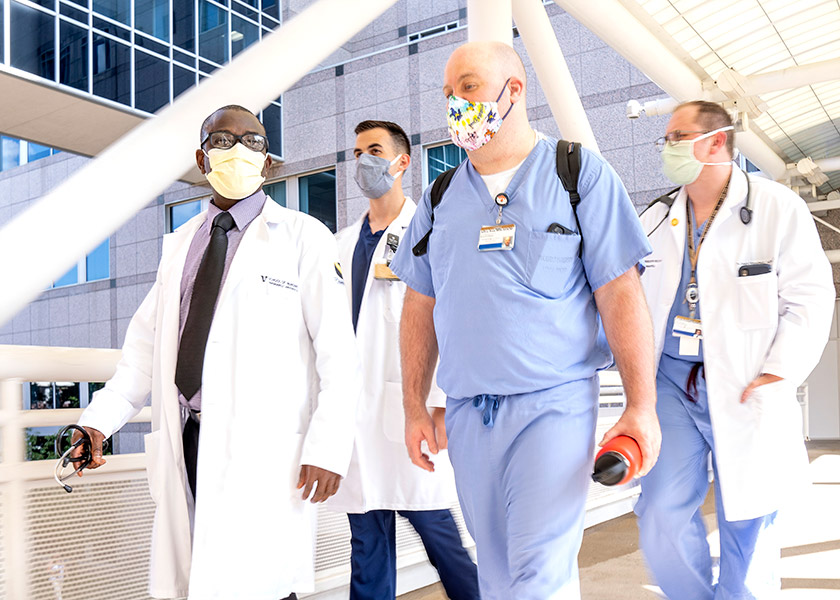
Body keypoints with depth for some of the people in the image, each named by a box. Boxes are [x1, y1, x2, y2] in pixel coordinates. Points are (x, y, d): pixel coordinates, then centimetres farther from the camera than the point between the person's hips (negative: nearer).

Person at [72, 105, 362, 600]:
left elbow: (338, 350, -6)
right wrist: (100, 419, 3)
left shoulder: (303, 237, 0)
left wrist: (328, 447, -15)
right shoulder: (180, 244, 18)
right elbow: (147, 342, 16)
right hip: (187, 443, 5)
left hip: (263, 451, -5)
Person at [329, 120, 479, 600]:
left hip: (408, 406, -5)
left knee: (438, 534, -1)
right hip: (355, 408, 6)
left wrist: (444, 404, -14)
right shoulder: (344, 242, 18)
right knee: (367, 546, 10)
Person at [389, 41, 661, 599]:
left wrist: (641, 406, -10)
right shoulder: (441, 198, 13)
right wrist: (415, 408, 11)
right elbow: (420, 308, 16)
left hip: (554, 403, -4)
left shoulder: (581, 175, 1)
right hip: (467, 413, 5)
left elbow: (621, 295, -4)